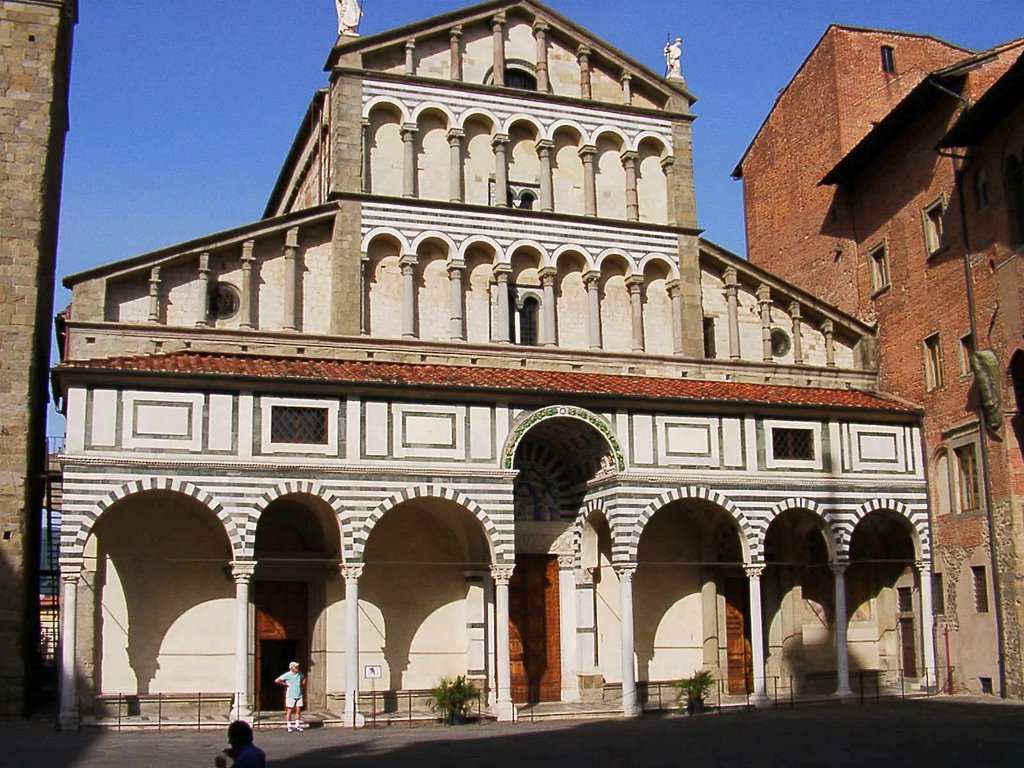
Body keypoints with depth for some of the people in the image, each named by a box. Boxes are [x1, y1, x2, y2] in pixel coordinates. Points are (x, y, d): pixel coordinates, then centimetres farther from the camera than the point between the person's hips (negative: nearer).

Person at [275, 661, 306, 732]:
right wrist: (285, 684, -10)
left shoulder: (300, 674, 7)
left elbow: (304, 678, 30)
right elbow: (277, 681, -14)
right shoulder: (287, 675, -9)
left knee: (298, 710, 4)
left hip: (299, 696, 5)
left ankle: (297, 725, 12)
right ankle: (289, 726, 7)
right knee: (289, 711, 1)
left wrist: (303, 684, 13)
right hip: (290, 696, -5)